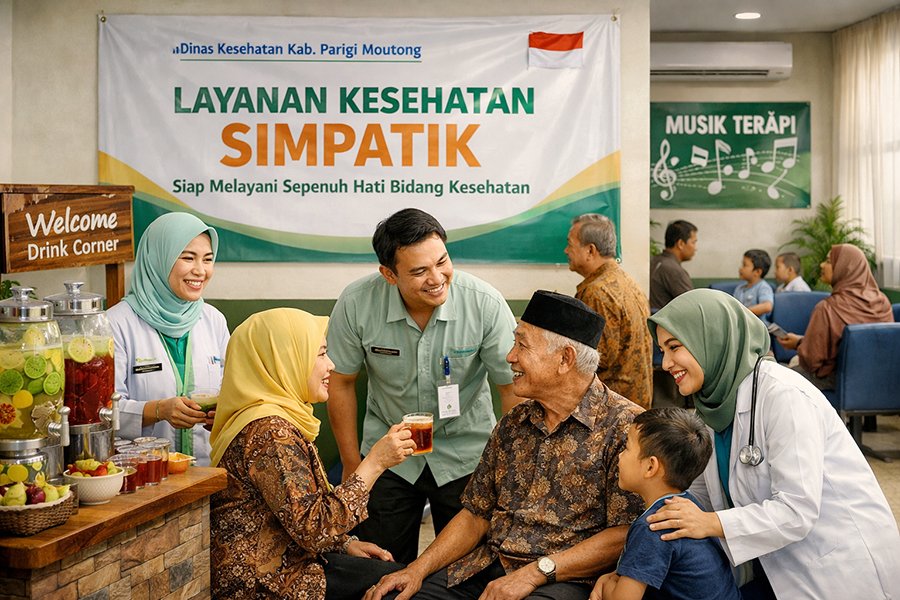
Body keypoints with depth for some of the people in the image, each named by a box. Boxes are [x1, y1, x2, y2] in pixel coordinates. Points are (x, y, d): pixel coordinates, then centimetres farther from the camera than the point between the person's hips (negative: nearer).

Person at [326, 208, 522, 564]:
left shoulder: (486, 305, -22)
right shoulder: (356, 304, -19)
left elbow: (515, 390, -12)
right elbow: (341, 383, -4)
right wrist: (352, 467, 1)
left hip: (465, 454, -1)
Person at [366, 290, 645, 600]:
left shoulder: (625, 426, -9)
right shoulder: (514, 424, 13)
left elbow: (623, 535, -14)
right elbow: (476, 515, 14)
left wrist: (537, 572, -19)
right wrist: (419, 569, 0)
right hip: (487, 568, 6)